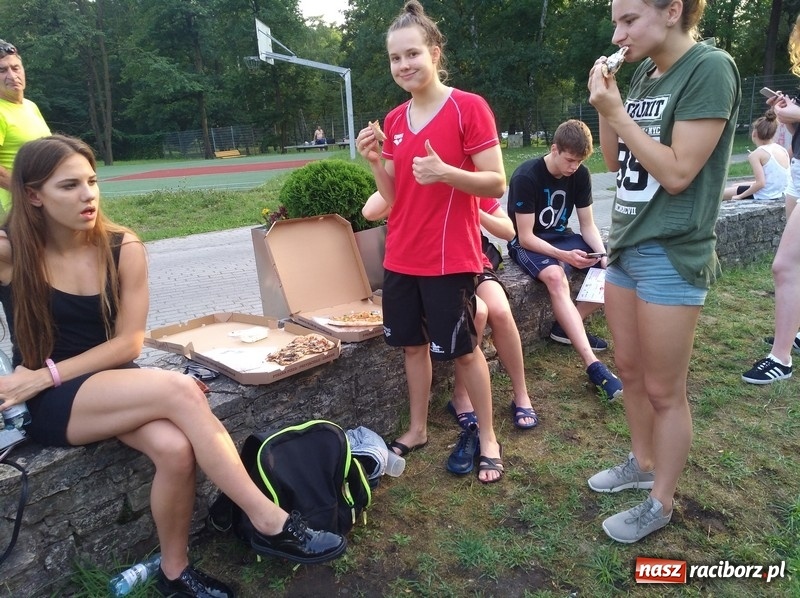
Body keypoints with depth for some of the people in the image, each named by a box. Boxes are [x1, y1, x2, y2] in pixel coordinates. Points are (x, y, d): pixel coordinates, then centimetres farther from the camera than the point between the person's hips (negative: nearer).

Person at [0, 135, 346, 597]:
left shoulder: (123, 248, -4)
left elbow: (128, 343, -4)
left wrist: (48, 373, -11)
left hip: (114, 385, 3)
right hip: (52, 404, -3)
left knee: (176, 448, -30)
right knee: (180, 390, -30)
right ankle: (271, 525, -24)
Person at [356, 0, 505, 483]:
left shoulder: (469, 107, -9)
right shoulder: (393, 120, 9)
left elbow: (497, 184, -12)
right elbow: (393, 197, 10)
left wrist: (445, 173, -27)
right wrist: (376, 162, -8)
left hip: (450, 257, -6)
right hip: (401, 257, 6)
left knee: (463, 349, 4)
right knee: (413, 344, 15)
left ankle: (488, 438, 24)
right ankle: (418, 429, 33)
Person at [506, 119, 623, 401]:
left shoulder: (580, 175, -3)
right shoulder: (526, 176, -21)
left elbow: (588, 225, 2)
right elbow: (525, 236, -22)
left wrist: (603, 255, -17)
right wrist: (564, 256, -34)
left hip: (561, 237, 7)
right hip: (527, 244, -7)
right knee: (556, 277, -38)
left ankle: (567, 326, -4)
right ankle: (594, 366, -41)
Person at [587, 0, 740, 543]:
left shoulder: (710, 68, -14)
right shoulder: (645, 73, 9)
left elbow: (677, 173, -20)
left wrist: (616, 112, -17)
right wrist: (605, 107, -2)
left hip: (671, 255, -8)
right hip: (626, 245, 8)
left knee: (664, 390, 4)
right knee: (629, 368, 18)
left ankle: (661, 504, 22)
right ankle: (642, 464, 39)